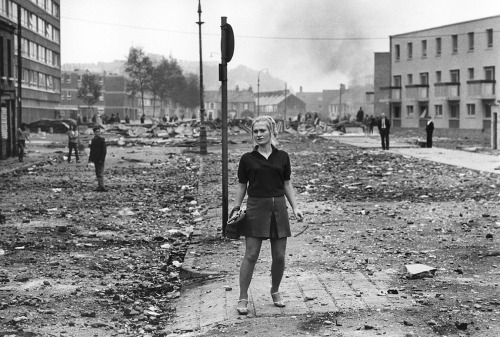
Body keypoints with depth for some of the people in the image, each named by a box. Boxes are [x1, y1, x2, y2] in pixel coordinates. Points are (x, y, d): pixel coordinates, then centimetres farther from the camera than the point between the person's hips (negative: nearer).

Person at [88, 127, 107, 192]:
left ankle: (101, 186, -12)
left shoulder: (102, 140, -8)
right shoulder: (93, 140, 12)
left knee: (100, 173, -11)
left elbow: (104, 151, -11)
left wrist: (101, 159, -17)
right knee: (97, 173, 11)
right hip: (95, 159, 7)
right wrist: (90, 159, 13)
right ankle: (100, 186, 17)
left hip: (100, 160, -7)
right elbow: (92, 150, 19)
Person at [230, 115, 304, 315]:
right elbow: (241, 186, 7)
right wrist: (236, 209, -1)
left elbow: (287, 184, 11)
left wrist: (295, 207, 3)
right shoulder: (247, 159, 2)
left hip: (278, 208, 2)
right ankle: (243, 299, 2)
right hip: (256, 208, -2)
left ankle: (275, 291, 28)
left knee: (279, 256, 5)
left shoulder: (282, 157, 6)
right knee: (251, 255, -6)